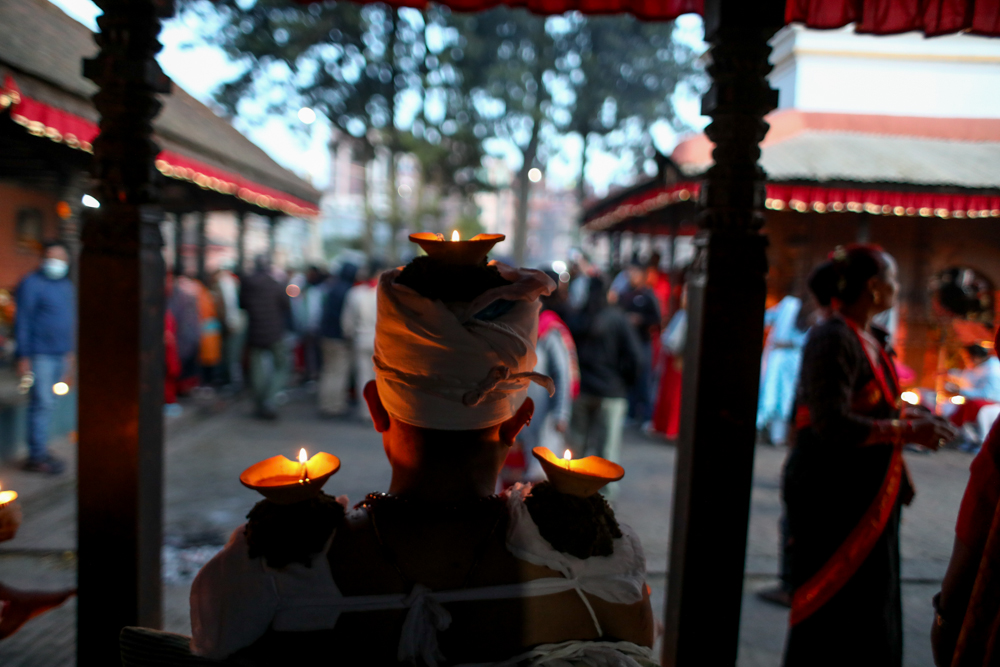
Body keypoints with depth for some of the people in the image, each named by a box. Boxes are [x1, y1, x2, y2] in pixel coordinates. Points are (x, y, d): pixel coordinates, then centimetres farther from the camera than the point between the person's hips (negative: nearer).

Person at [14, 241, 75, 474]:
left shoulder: (67, 286, 16)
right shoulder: (31, 284, -6)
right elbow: (22, 322, -9)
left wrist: (69, 353, 21)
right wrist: (24, 357, -12)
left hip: (60, 356, 7)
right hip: (39, 356, -7)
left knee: (46, 404, 10)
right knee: (42, 403, -8)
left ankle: (39, 451, 17)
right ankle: (37, 457, -2)